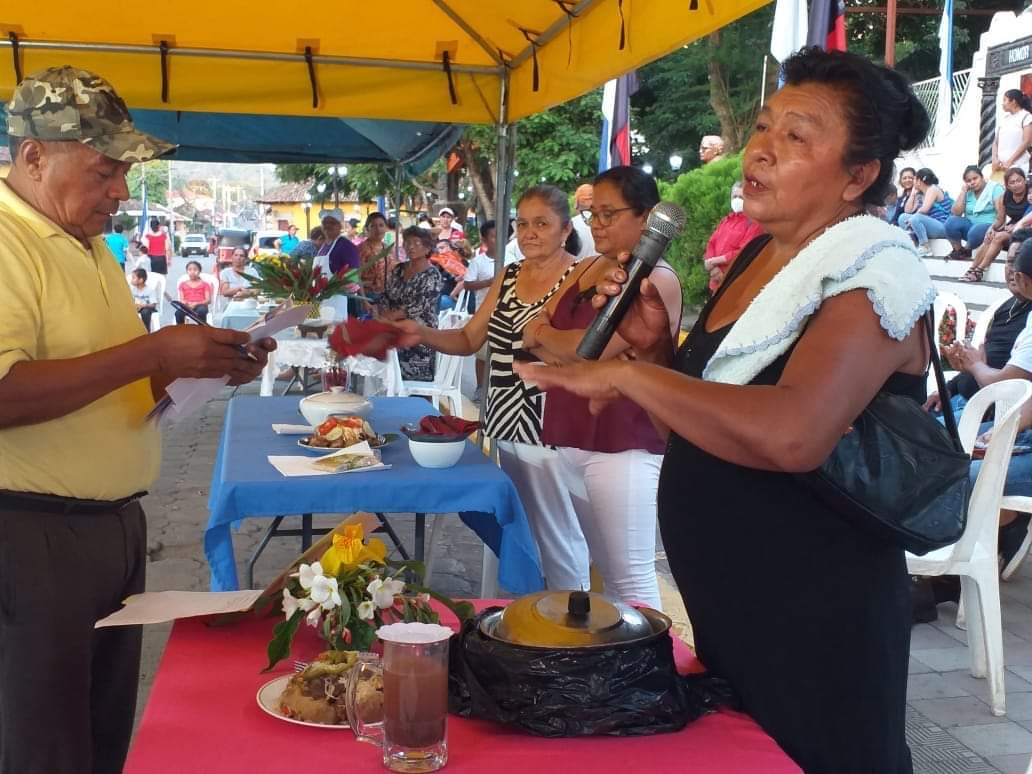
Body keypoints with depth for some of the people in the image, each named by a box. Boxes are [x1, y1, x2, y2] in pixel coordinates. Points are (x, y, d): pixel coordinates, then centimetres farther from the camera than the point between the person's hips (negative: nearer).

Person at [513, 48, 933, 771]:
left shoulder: (874, 275, -18)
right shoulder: (753, 258, 6)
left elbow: (791, 435, -37)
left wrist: (626, 374, -29)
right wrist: (654, 346, -3)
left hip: (818, 628, -8)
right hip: (723, 609, 8)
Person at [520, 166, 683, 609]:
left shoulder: (657, 281, -9)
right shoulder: (586, 270, 15)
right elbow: (533, 337, 9)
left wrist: (544, 333, -1)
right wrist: (574, 349, -10)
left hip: (623, 447, -8)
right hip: (574, 440, 8)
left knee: (629, 578, -3)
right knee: (602, 568, 14)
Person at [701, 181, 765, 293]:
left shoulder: (754, 223, -6)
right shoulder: (726, 220, 18)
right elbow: (711, 244, 13)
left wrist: (714, 261, -12)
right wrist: (713, 268, -7)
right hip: (718, 281, 7)